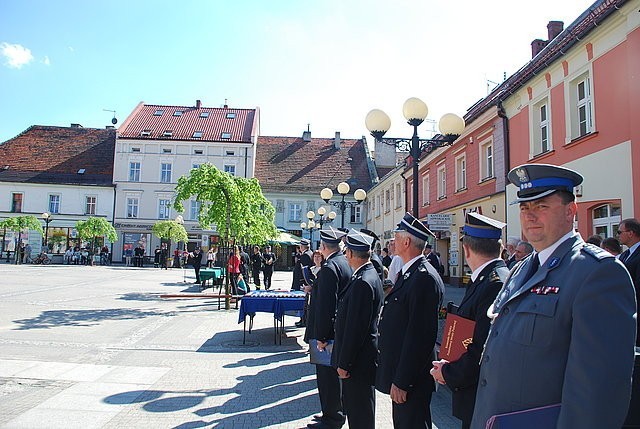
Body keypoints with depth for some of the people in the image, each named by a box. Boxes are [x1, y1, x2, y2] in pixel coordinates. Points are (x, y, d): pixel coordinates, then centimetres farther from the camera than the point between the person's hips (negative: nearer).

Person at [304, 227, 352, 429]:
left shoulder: (329, 268, -21)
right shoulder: (346, 263, 7)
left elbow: (325, 305, -23)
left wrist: (321, 336, -19)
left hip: (329, 332, -10)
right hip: (342, 330, 10)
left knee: (327, 376, 3)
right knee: (334, 375, 20)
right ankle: (336, 413, 34)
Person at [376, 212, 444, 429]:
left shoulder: (425, 277, -21)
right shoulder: (407, 273, 11)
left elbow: (420, 335, -24)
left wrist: (402, 381, -22)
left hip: (411, 378, -10)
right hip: (398, 372, 10)